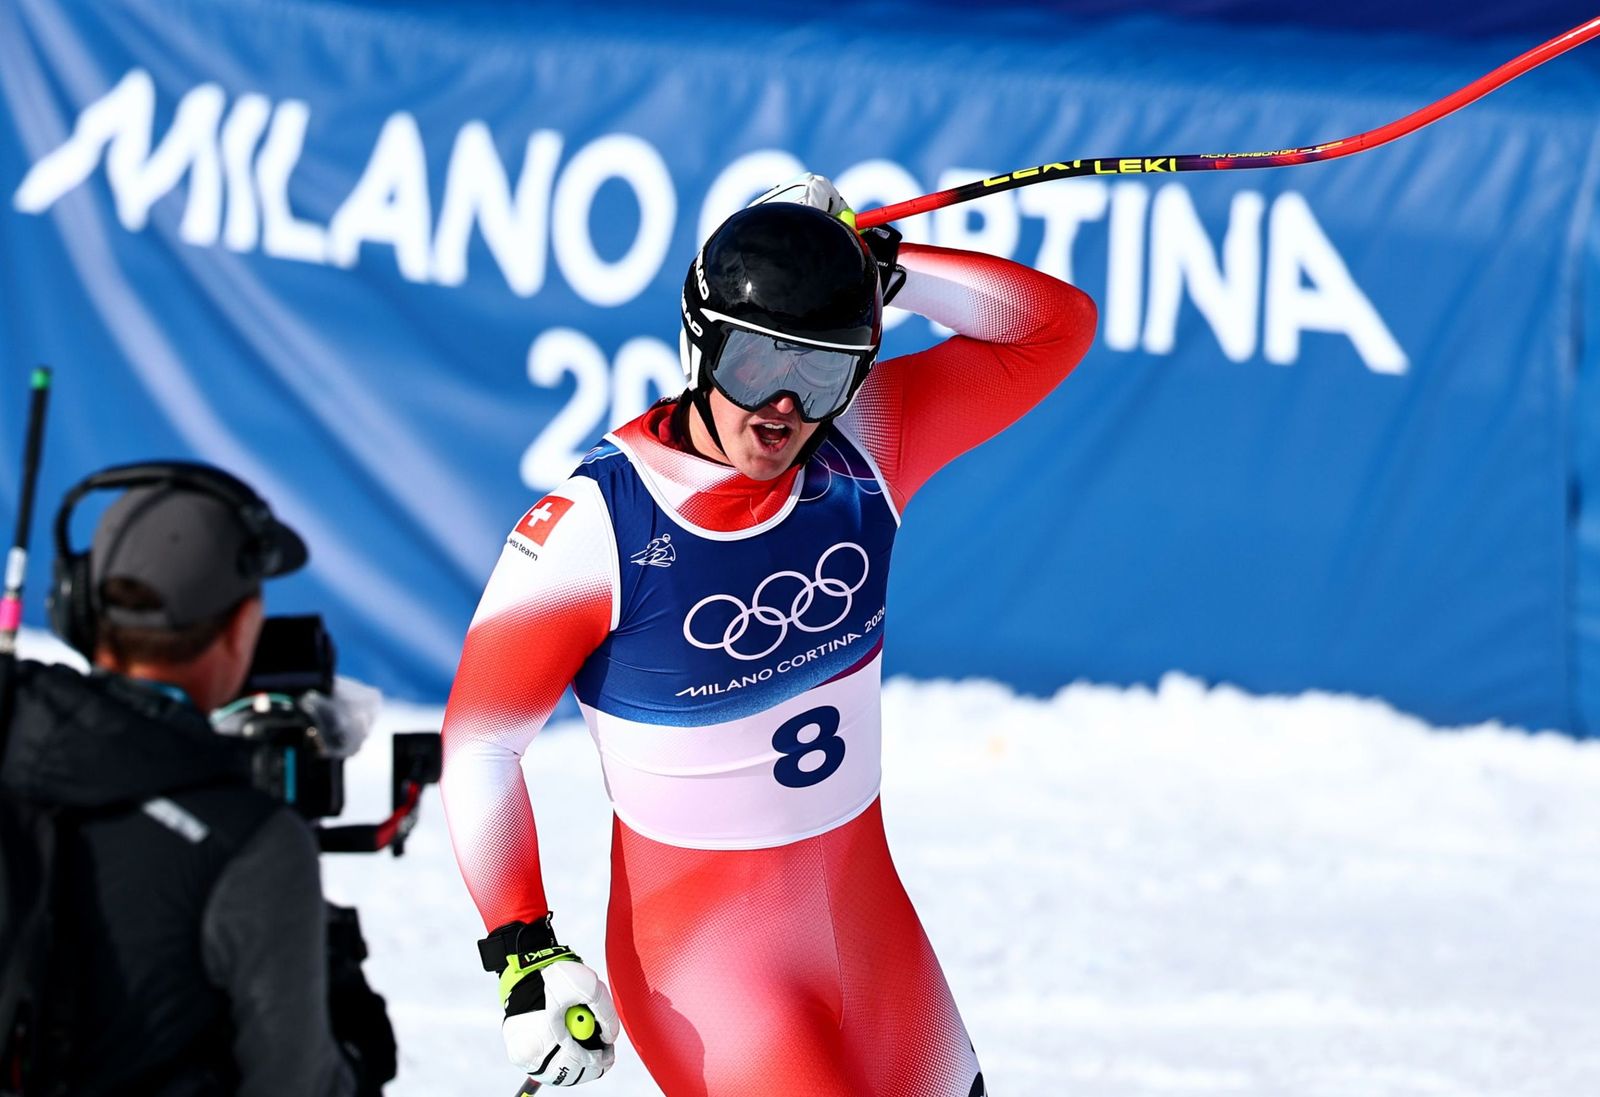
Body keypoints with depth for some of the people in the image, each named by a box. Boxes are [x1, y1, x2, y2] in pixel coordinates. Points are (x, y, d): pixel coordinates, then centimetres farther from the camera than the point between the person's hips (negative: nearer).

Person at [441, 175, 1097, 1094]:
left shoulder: (863, 448, -7)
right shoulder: (595, 527, -20)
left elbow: (1055, 327, 1)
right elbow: (479, 740, -13)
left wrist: (877, 265, -11)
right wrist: (524, 958, -18)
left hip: (866, 907, 6)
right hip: (701, 940, -6)